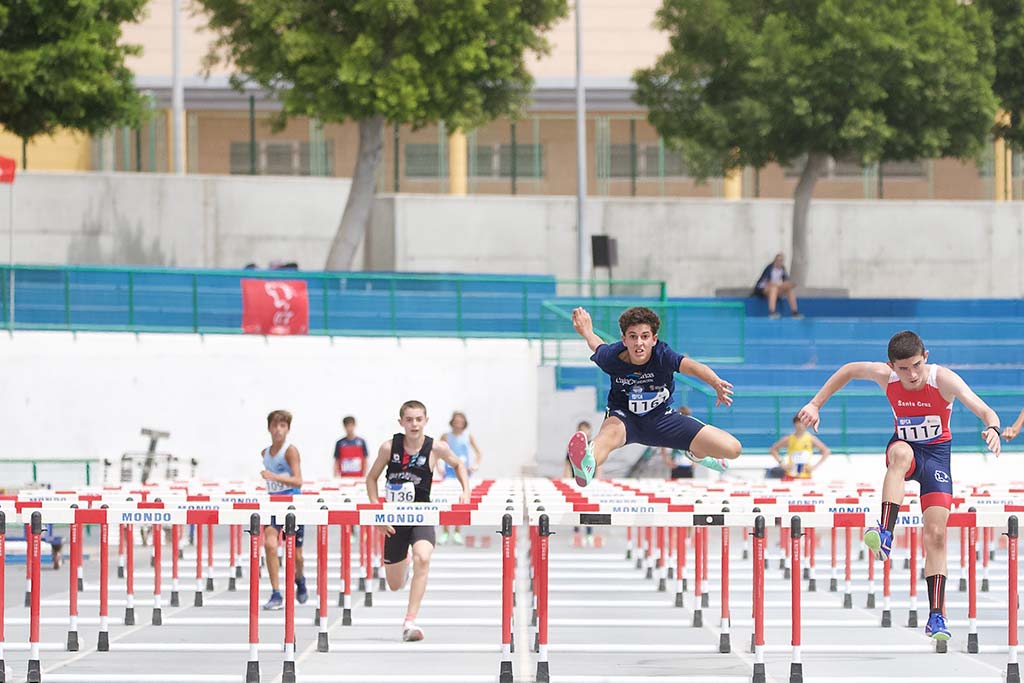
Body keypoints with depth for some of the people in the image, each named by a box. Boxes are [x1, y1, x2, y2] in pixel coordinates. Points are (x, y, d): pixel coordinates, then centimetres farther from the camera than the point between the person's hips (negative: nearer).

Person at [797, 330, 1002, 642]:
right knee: (901, 454, -39)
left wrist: (992, 428, -59)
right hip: (905, 446, 1)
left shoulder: (944, 380, -25)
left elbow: (984, 410, -36)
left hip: (936, 453, -1)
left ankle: (936, 616, -5)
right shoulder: (885, 376, -17)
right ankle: (885, 535, -51)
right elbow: (849, 370, 3)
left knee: (936, 534, -9)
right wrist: (816, 404, -1)